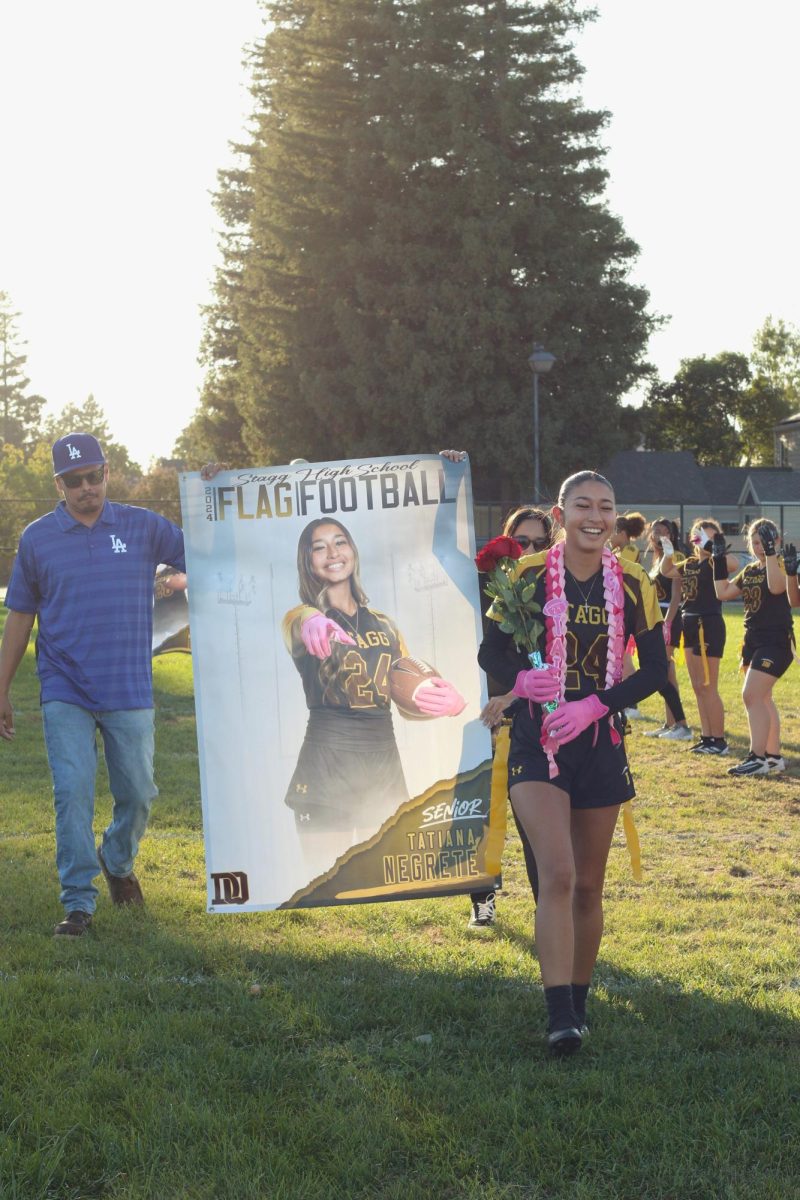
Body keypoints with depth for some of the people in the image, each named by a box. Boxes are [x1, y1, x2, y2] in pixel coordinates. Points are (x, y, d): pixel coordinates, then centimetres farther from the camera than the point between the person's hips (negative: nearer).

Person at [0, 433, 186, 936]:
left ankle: (118, 862, 37)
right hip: (65, 694, -1)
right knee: (73, 794, -6)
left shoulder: (143, 527, 3)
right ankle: (78, 902, 1)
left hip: (130, 692, 1)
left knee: (138, 793, 8)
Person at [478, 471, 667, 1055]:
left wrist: (596, 705, -14)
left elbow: (656, 670, 1)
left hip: (600, 743, 3)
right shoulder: (529, 576, -5)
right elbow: (491, 651, 0)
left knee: (588, 886, 10)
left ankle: (578, 1002, 27)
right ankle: (560, 1018, -18)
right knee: (557, 875, -18)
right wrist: (519, 679, -23)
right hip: (537, 741, -2)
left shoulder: (631, 584, 0)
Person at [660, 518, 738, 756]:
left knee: (707, 687, -5)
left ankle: (719, 741, 2)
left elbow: (734, 564, -31)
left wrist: (711, 547, -30)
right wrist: (668, 553, 8)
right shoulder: (689, 564, 13)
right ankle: (707, 737, 19)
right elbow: (666, 571, 27)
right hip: (691, 625, 8)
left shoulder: (716, 562, -10)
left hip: (709, 626, -8)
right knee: (698, 687, 12)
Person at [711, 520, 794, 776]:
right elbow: (723, 593, 11)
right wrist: (719, 559, 7)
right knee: (762, 699, 12)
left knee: (752, 696, -15)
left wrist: (771, 551, -32)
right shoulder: (749, 571, 13)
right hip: (753, 640, 9)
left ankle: (757, 758, -13)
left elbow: (776, 587, -31)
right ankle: (774, 757, 20)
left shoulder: (782, 565, -10)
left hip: (776, 642, -8)